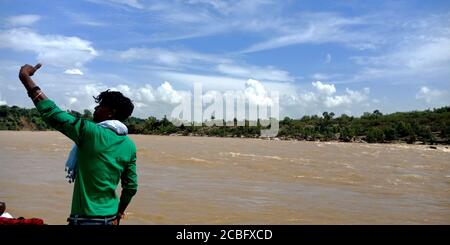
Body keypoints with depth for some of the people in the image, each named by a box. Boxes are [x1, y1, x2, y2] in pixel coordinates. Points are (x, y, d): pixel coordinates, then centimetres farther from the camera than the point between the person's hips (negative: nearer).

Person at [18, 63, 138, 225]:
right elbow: (131, 187, 4)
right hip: (110, 217, 6)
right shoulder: (129, 146, -1)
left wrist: (25, 77, -4)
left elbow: (51, 113, -14)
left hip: (86, 218, -6)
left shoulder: (90, 132, -18)